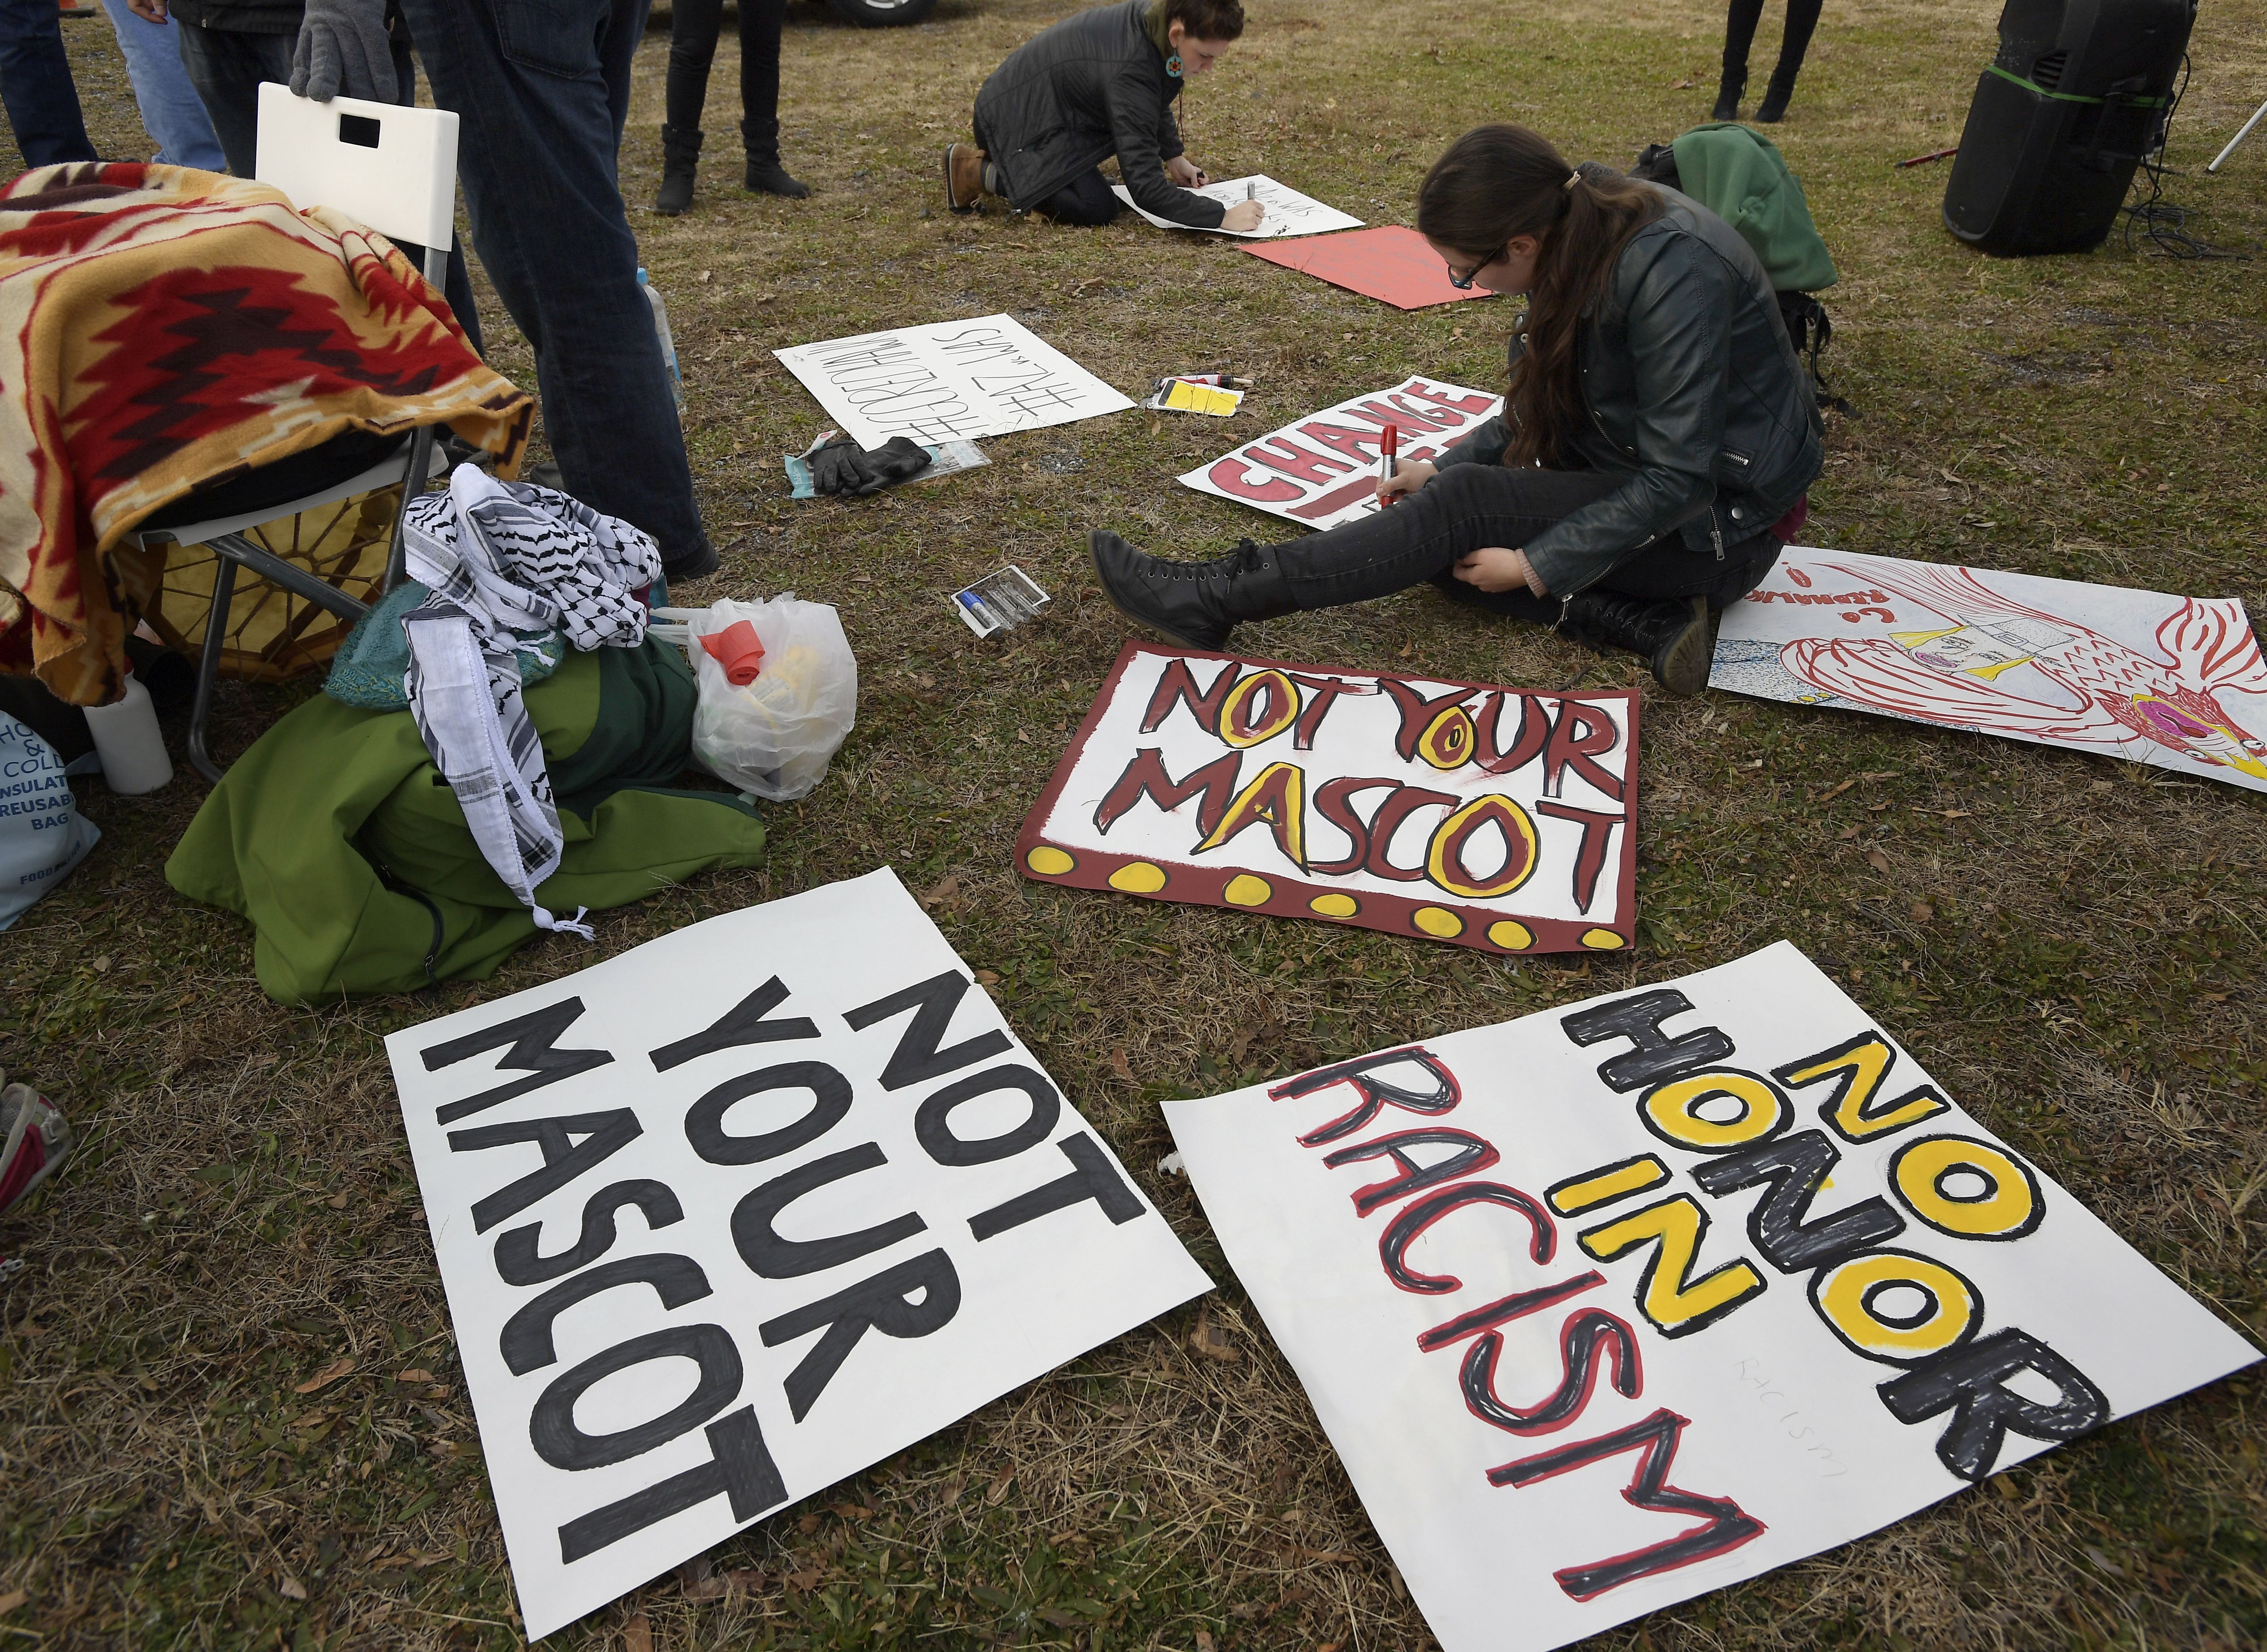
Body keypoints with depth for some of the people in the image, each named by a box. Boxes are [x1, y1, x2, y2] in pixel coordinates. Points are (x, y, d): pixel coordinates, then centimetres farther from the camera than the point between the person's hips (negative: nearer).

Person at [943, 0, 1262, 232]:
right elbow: (1146, 188, -37)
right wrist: (1221, 217, -37)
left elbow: (1156, 102, 15)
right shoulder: (1131, 72, -35)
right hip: (1015, 116, -10)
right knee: (1096, 209, -21)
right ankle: (979, 171, -8)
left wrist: (1173, 156, 8)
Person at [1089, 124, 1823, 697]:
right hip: (1631, 472, 9)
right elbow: (1548, 405, 10)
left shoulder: (1671, 273, -30)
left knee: (1463, 510, -23)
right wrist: (1449, 467, 0)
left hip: (1718, 520, -8)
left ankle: (1216, 598, -20)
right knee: (1447, 541, -8)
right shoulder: (1577, 228, -4)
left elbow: (1676, 479, -26)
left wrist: (1536, 566, -22)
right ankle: (1644, 623, -17)